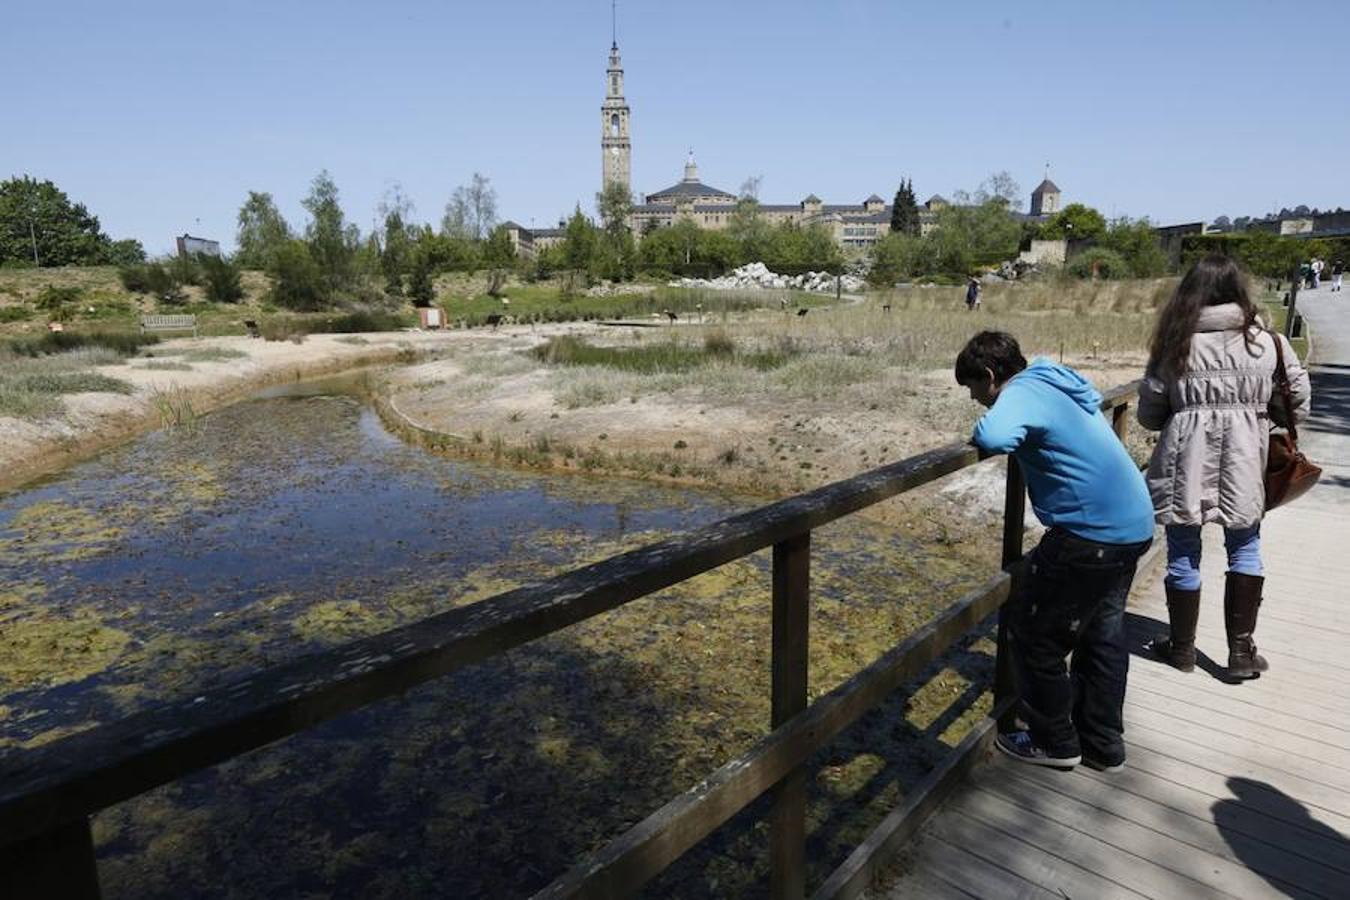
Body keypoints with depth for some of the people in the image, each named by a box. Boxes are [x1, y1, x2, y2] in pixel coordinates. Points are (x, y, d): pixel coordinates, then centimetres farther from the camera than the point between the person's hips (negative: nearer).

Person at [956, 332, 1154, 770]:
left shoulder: (1022, 392, -15)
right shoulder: (1056, 383, 13)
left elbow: (994, 437, -38)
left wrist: (980, 433, -12)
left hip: (1091, 535, -10)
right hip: (1135, 526, 10)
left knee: (1034, 635, 8)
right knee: (1103, 635, 21)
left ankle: (1055, 742, 23)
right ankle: (1103, 745, 35)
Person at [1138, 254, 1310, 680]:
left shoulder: (1176, 342, -5)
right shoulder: (1263, 340, -3)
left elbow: (1149, 412, -2)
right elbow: (1298, 398, 5)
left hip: (1186, 459, -1)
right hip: (1243, 461, 1)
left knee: (1183, 552, 10)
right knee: (1245, 548, 17)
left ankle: (1182, 648, 24)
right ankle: (1241, 651, 20)